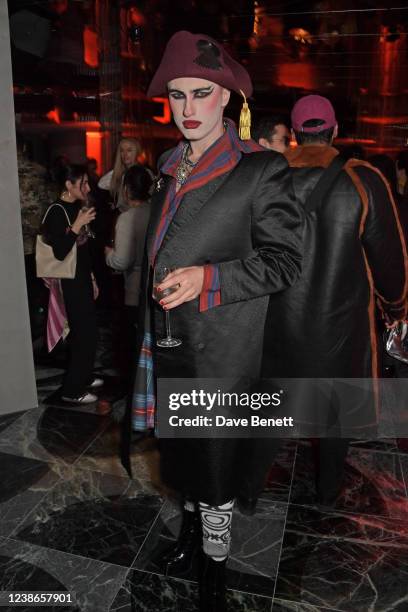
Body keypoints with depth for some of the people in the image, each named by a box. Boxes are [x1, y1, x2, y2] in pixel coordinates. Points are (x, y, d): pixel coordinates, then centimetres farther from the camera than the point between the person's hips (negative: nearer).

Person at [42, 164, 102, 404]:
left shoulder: (77, 206, 9)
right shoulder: (56, 212, -16)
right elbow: (59, 252, -23)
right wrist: (78, 224, -25)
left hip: (83, 279, 8)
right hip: (70, 282, -8)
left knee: (90, 332, 16)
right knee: (82, 335, -4)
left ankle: (85, 376, 33)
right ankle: (71, 390, 10)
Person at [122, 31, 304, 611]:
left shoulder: (261, 170, -11)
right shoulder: (168, 165, 10)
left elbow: (284, 260, -12)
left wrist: (208, 279, -24)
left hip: (220, 345, -6)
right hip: (168, 337, 6)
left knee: (214, 453, 8)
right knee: (183, 447, 21)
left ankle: (215, 562, 33)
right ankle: (192, 524, 47)